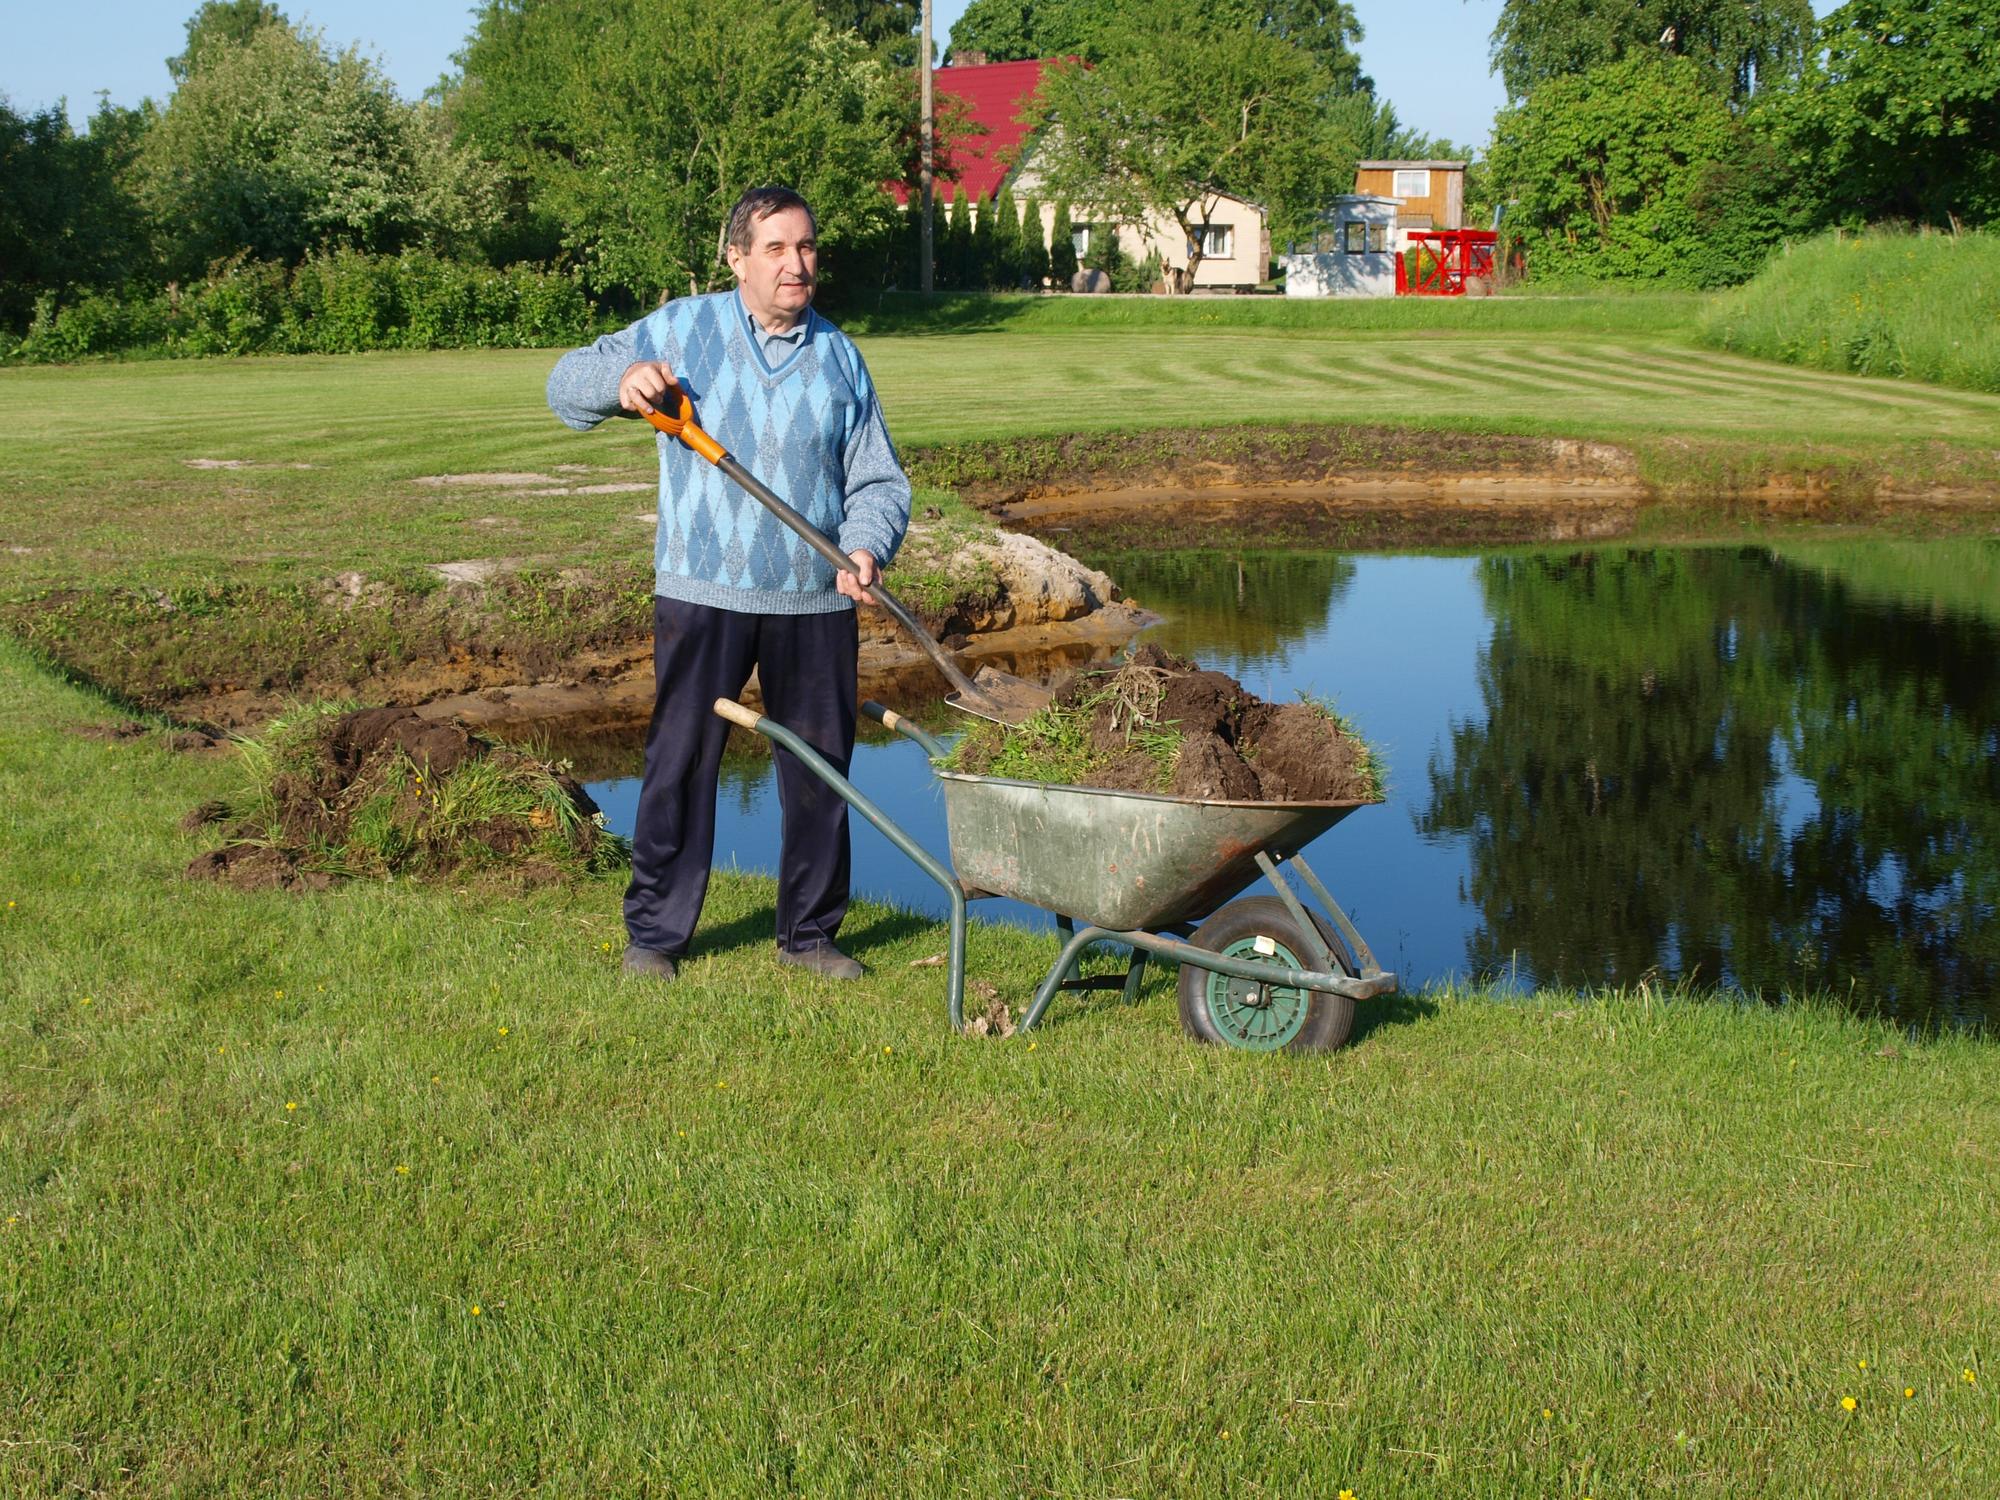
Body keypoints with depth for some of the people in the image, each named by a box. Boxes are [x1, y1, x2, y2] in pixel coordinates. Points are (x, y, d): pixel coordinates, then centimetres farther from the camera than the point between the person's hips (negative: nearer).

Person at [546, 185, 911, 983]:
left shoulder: (840, 357, 10)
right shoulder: (681, 330, 4)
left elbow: (879, 479, 9)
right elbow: (568, 382, 8)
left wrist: (866, 548, -12)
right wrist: (620, 380, -15)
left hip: (815, 600, 2)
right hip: (702, 594, -2)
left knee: (819, 768, 7)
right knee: (681, 761, 1)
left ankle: (810, 932, 21)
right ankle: (653, 931, 13)